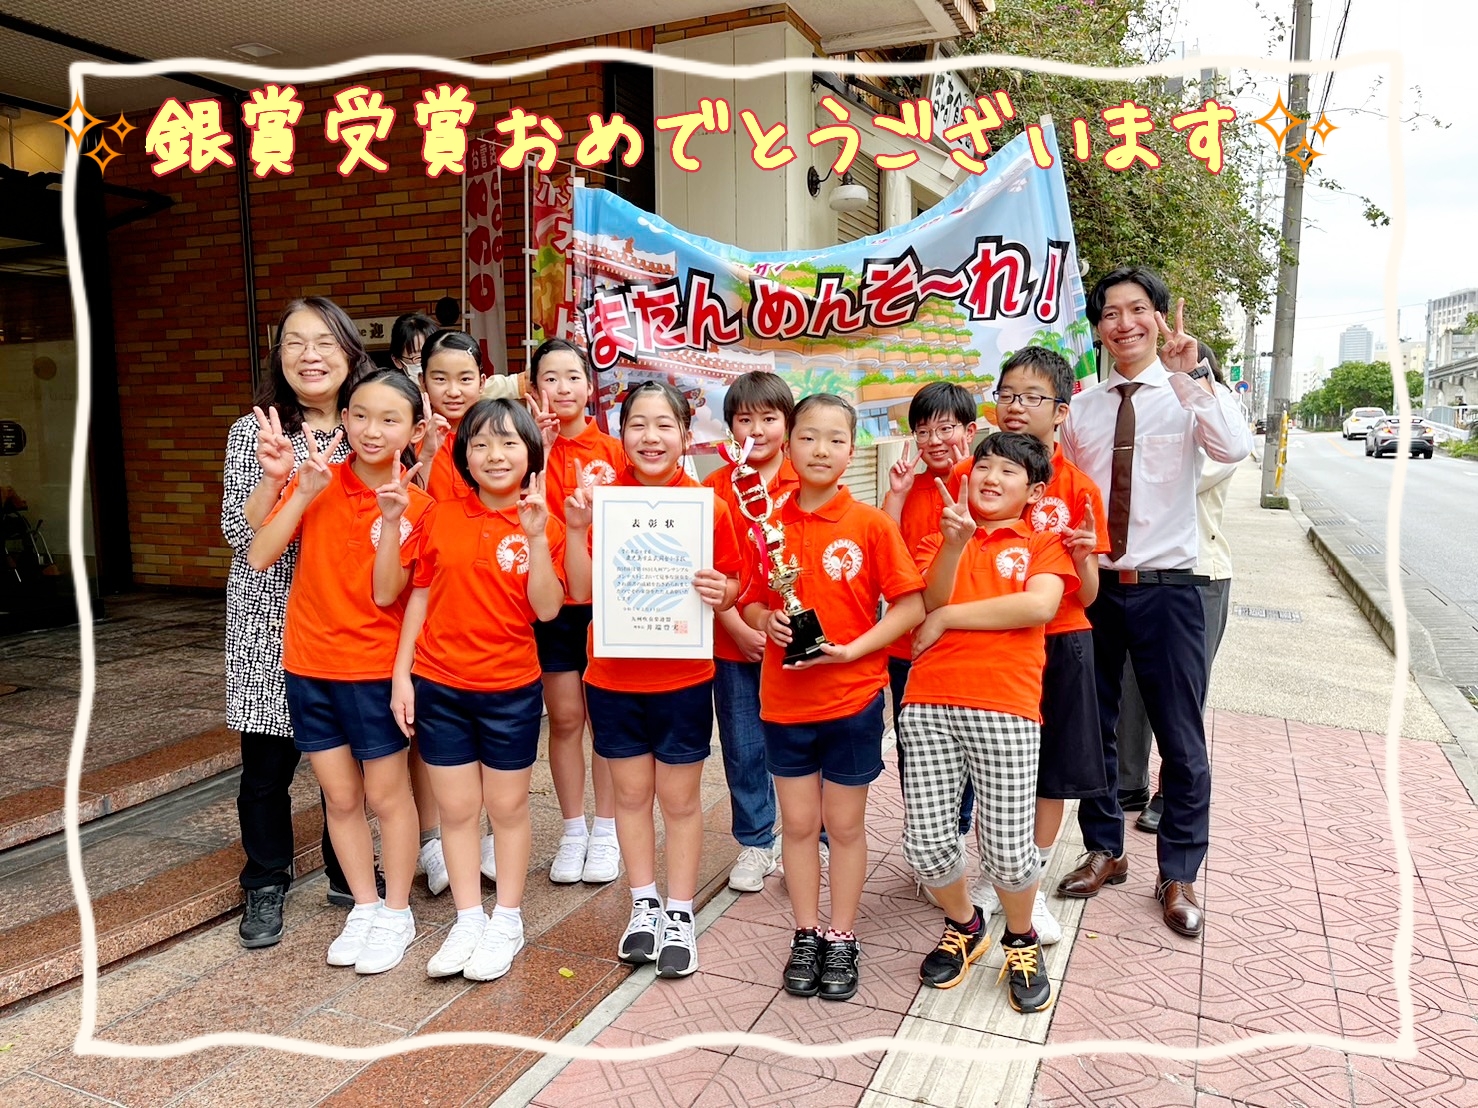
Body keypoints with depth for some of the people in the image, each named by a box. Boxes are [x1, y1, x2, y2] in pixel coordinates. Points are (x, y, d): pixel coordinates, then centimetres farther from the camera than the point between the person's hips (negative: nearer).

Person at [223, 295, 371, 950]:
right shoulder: (254, 432, -1)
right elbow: (240, 534, -7)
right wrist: (275, 476, -22)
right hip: (271, 621, -1)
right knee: (268, 761, 6)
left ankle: (347, 873, 30)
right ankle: (266, 886, 26)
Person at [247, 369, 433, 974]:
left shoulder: (415, 506, -9)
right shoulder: (317, 480, -2)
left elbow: (385, 595, -15)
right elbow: (259, 556, -8)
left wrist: (390, 520, -25)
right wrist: (304, 495, -18)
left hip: (373, 668, -3)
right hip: (309, 663, 3)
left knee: (386, 795, 9)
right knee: (340, 797, 13)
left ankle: (396, 913, 26)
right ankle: (364, 906, 31)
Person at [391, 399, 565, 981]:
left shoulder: (542, 527, -5)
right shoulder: (442, 518, 0)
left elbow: (547, 609, -14)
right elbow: (420, 598, 4)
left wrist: (536, 537, -22)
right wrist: (401, 672, 1)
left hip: (510, 689, -2)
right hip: (438, 686, 2)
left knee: (508, 806, 11)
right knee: (457, 808, 11)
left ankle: (507, 921, 27)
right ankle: (468, 919, 27)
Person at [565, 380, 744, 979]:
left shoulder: (707, 504, -7)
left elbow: (732, 583, 2)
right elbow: (582, 591, -5)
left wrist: (722, 592, -20)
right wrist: (575, 529, -19)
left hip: (683, 677, -1)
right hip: (613, 676, 2)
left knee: (680, 798, 10)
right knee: (631, 794, 14)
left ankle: (680, 915, 26)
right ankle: (644, 906, 32)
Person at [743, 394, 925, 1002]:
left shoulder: (871, 524, -8)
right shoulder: (769, 524, 0)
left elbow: (911, 606, -7)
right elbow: (751, 601, 10)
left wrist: (853, 650, -18)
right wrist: (767, 621, -11)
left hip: (852, 697, -2)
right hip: (784, 698, 2)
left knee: (845, 825, 10)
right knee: (798, 823, 12)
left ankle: (842, 940, 28)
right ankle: (806, 936, 29)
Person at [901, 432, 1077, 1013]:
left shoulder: (1043, 543, 11)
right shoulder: (942, 533, 18)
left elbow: (1039, 604, -10)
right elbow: (930, 602, 0)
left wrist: (948, 618, -4)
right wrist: (954, 542, -17)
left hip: (1006, 705, -2)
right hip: (929, 702, 3)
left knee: (1008, 846, -2)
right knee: (924, 840, 3)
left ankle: (1021, 940, 29)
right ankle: (963, 925, 33)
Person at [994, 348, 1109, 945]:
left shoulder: (1079, 489, -3)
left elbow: (1086, 595, -1)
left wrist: (1084, 556, -21)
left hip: (1059, 645, 0)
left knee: (1053, 776, 9)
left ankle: (1030, 885, 29)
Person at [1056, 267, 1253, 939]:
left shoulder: (1190, 396, -4)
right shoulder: (1080, 410, 7)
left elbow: (1235, 449, -25)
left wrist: (1190, 376, -32)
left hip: (1165, 588, -3)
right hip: (1093, 587, 3)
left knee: (1181, 740, 5)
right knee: (1092, 728, 14)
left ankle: (1178, 875, 25)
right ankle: (1104, 850, 34)